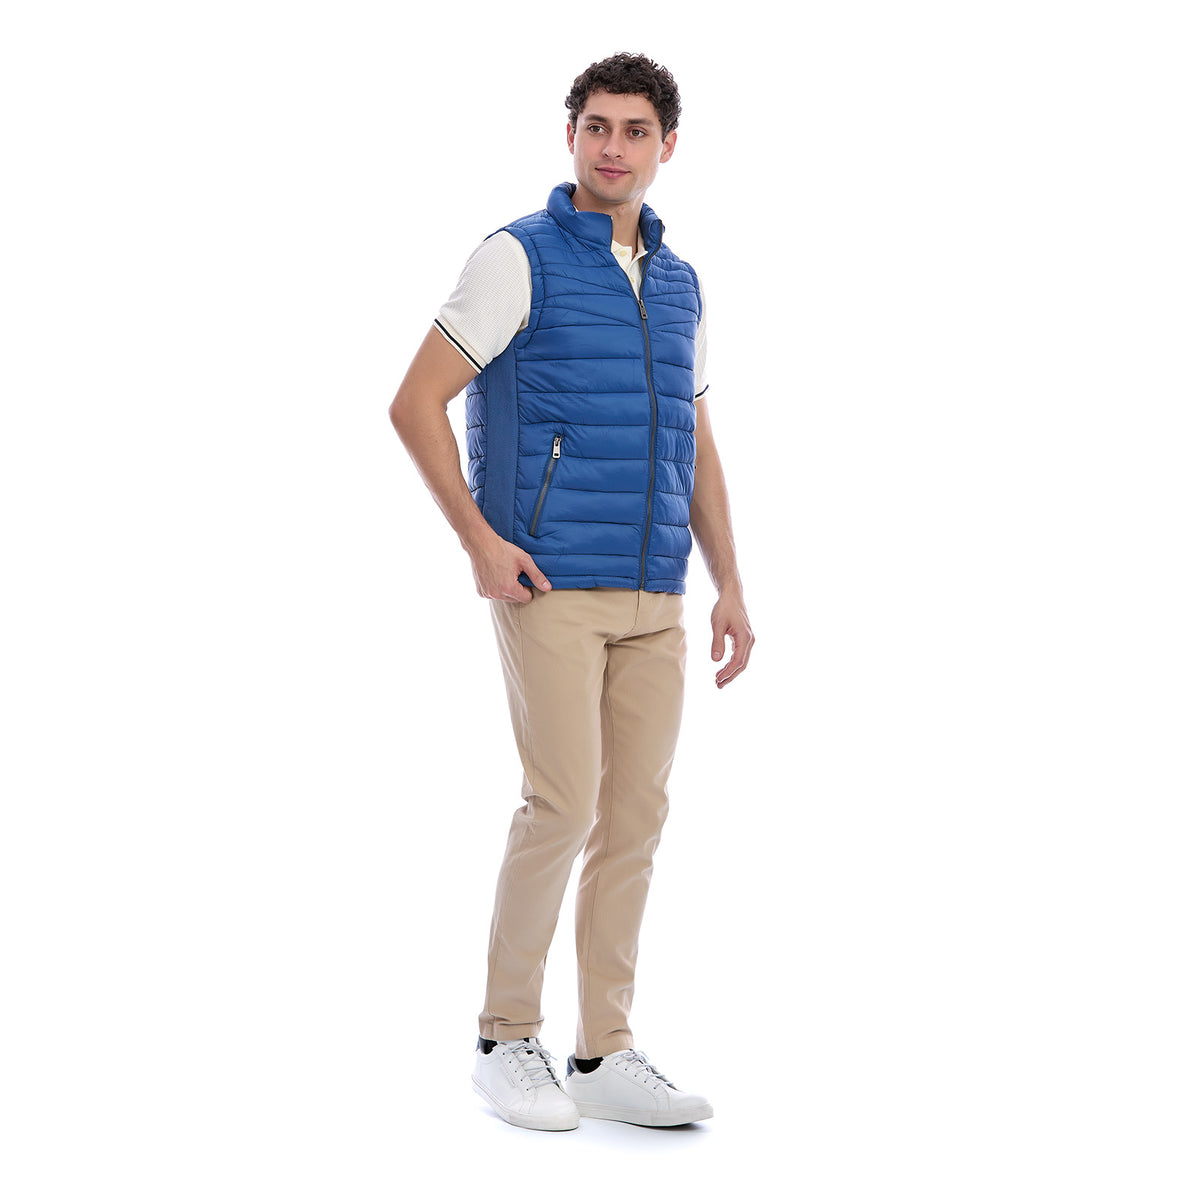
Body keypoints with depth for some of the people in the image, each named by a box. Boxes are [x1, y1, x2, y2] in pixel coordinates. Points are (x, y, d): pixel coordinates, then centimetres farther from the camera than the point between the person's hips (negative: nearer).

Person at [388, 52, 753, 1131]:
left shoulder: (678, 283, 16)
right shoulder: (519, 257, -3)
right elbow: (416, 404, -7)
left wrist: (730, 586, 14)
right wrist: (479, 540, -14)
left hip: (654, 596, 6)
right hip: (551, 586, -6)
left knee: (636, 815, 5)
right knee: (565, 806, -10)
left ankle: (606, 1055, 12)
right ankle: (507, 1039, 6)